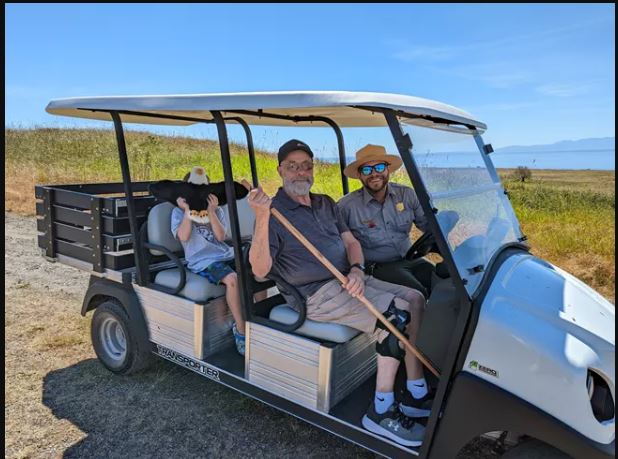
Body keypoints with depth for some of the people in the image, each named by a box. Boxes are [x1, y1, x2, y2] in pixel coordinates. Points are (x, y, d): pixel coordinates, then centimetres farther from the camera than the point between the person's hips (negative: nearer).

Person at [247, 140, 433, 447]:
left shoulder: (325, 203, 16)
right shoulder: (275, 212, -8)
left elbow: (350, 241, 14)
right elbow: (259, 269, -19)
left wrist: (357, 269, -8)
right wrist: (261, 218, -31)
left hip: (348, 281, 8)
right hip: (316, 294, -8)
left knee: (414, 299, -4)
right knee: (396, 316, -21)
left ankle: (416, 394, 2)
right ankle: (381, 411, -11)